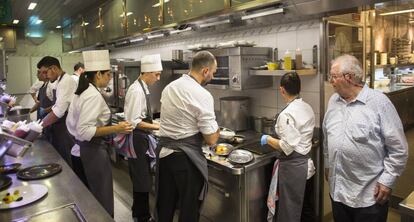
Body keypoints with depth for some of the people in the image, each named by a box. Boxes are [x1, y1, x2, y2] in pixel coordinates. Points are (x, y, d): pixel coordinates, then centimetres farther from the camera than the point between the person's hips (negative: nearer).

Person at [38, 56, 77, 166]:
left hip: (65, 130, -9)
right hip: (59, 129, 9)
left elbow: (58, 111, -24)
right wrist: (41, 123, 9)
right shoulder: (59, 82, 12)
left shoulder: (66, 81, -19)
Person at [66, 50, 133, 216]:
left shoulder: (81, 92, 8)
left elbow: (71, 123, 13)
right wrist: (115, 129, -28)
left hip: (81, 149, 10)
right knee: (102, 201, 3)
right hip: (93, 151, -10)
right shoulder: (94, 95, -21)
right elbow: (84, 131, -28)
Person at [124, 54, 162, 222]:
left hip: (140, 138, 10)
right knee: (142, 181, 3)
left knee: (141, 179, 21)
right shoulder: (137, 90, -21)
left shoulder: (142, 88, 9)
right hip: (137, 139, -10)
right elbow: (133, 122, -24)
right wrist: (157, 127, -21)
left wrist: (154, 124, 11)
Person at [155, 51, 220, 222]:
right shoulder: (202, 95, -17)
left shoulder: (169, 87, 6)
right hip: (185, 157, -7)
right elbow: (211, 139, -16)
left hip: (163, 151, 7)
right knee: (189, 208, 11)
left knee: (165, 204, 21)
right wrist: (215, 126, 4)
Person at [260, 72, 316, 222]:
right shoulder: (307, 108, 3)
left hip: (292, 166, -8)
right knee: (304, 207, 23)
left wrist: (268, 139, -10)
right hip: (306, 163, 8)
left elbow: (287, 147, -24)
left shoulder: (286, 114, -22)